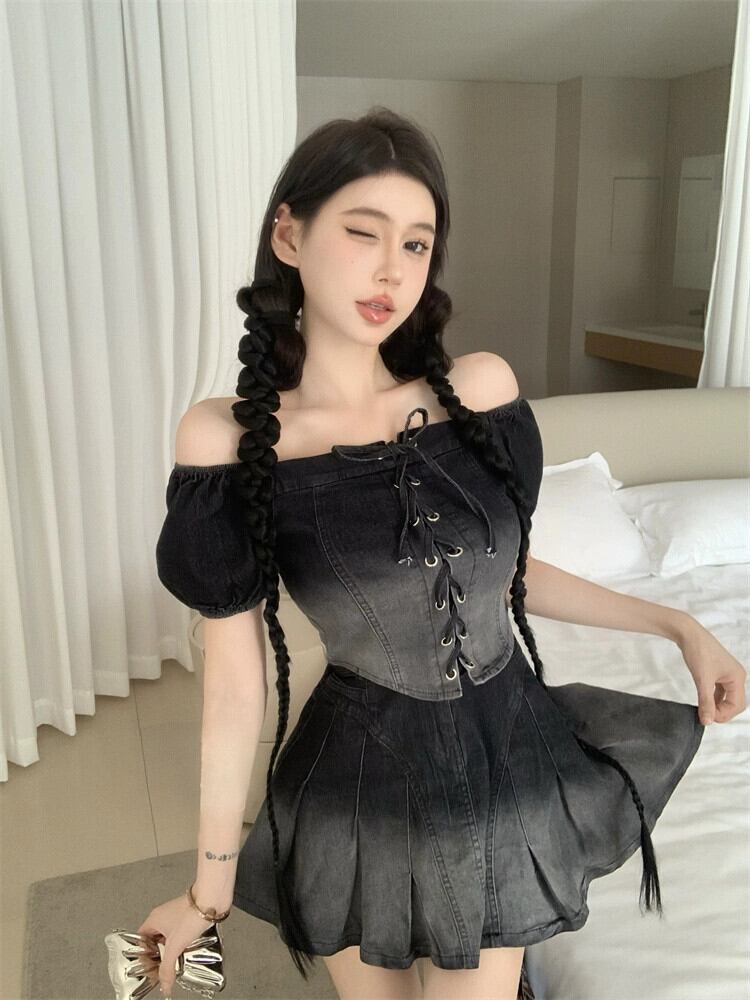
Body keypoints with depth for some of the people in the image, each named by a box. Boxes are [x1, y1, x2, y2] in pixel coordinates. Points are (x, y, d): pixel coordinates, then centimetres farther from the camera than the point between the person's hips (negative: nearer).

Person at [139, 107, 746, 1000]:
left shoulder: (481, 388, -9)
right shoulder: (227, 439, -15)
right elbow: (235, 680, -10)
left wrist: (676, 624, 5)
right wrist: (210, 886, -4)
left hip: (506, 757, 2)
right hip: (359, 785, -1)